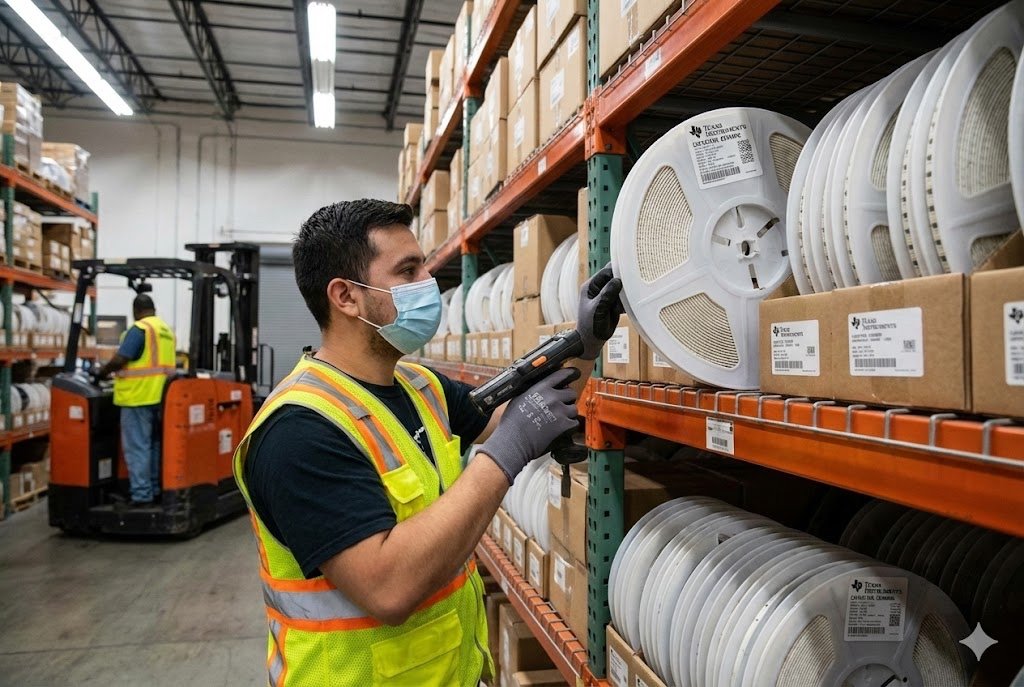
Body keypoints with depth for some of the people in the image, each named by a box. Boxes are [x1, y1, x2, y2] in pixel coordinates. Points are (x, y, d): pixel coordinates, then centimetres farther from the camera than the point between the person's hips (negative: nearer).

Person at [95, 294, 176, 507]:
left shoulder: (139, 329, -12)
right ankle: (156, 490, 22)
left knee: (137, 447, -3)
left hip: (139, 397, -8)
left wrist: (102, 373, 1)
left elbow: (119, 359, -16)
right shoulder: (167, 330, 13)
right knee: (154, 445, 16)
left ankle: (142, 495, -2)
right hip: (160, 397, 8)